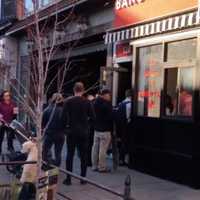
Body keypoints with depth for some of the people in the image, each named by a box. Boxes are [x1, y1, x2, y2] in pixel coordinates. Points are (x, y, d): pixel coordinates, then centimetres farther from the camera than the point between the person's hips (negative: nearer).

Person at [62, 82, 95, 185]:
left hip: (71, 131, 0)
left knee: (70, 154, 6)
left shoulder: (68, 101, -5)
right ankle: (83, 178, 11)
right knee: (83, 155, 8)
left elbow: (64, 116, -8)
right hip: (84, 131, 1)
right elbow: (92, 117, -3)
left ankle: (68, 178, 6)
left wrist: (66, 124, 9)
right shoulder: (87, 102, -4)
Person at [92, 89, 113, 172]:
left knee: (95, 148, 12)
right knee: (103, 149, -3)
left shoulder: (95, 102, 8)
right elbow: (110, 117, -17)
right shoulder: (107, 104, -16)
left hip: (96, 129, 8)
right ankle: (102, 167, 1)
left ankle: (94, 166, 19)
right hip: (105, 130, -8)